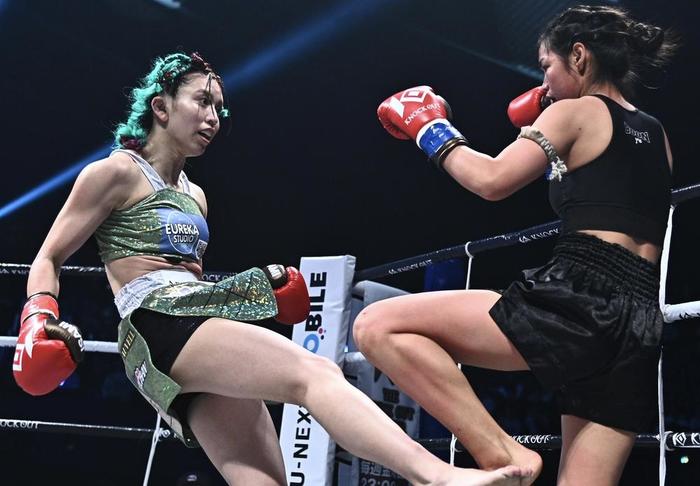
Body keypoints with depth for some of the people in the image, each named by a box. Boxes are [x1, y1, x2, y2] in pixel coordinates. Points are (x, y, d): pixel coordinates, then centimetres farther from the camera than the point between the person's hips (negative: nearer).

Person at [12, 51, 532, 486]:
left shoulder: (194, 195, 27)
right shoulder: (115, 173, 5)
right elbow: (48, 260, 6)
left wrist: (264, 284, 16)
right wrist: (41, 321, -12)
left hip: (198, 323, 9)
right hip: (159, 325, -8)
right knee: (314, 372, -29)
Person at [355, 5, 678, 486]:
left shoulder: (575, 111, 3)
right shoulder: (657, 136, 24)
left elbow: (492, 180, -5)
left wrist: (430, 129, 11)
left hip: (581, 302, -8)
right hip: (641, 327, 9)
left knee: (377, 326, -10)